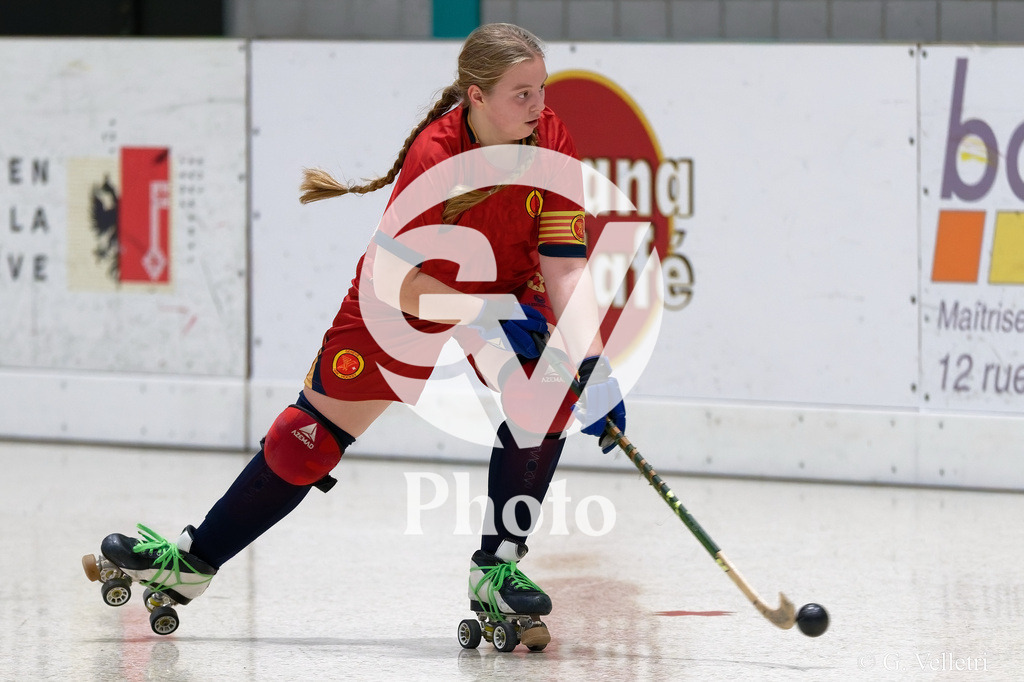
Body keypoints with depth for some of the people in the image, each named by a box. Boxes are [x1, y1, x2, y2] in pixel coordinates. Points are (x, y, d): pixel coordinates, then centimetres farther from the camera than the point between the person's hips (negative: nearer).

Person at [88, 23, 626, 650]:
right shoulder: (433, 155, -33)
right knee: (313, 435, 2)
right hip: (405, 298, -3)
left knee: (549, 397, -26)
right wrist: (486, 316, -42)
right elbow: (399, 280, -31)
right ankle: (193, 560, 20)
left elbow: (565, 264, -23)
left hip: (506, 289, 3)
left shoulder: (549, 140, -23)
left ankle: (497, 570, -13)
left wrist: (592, 361, -34)